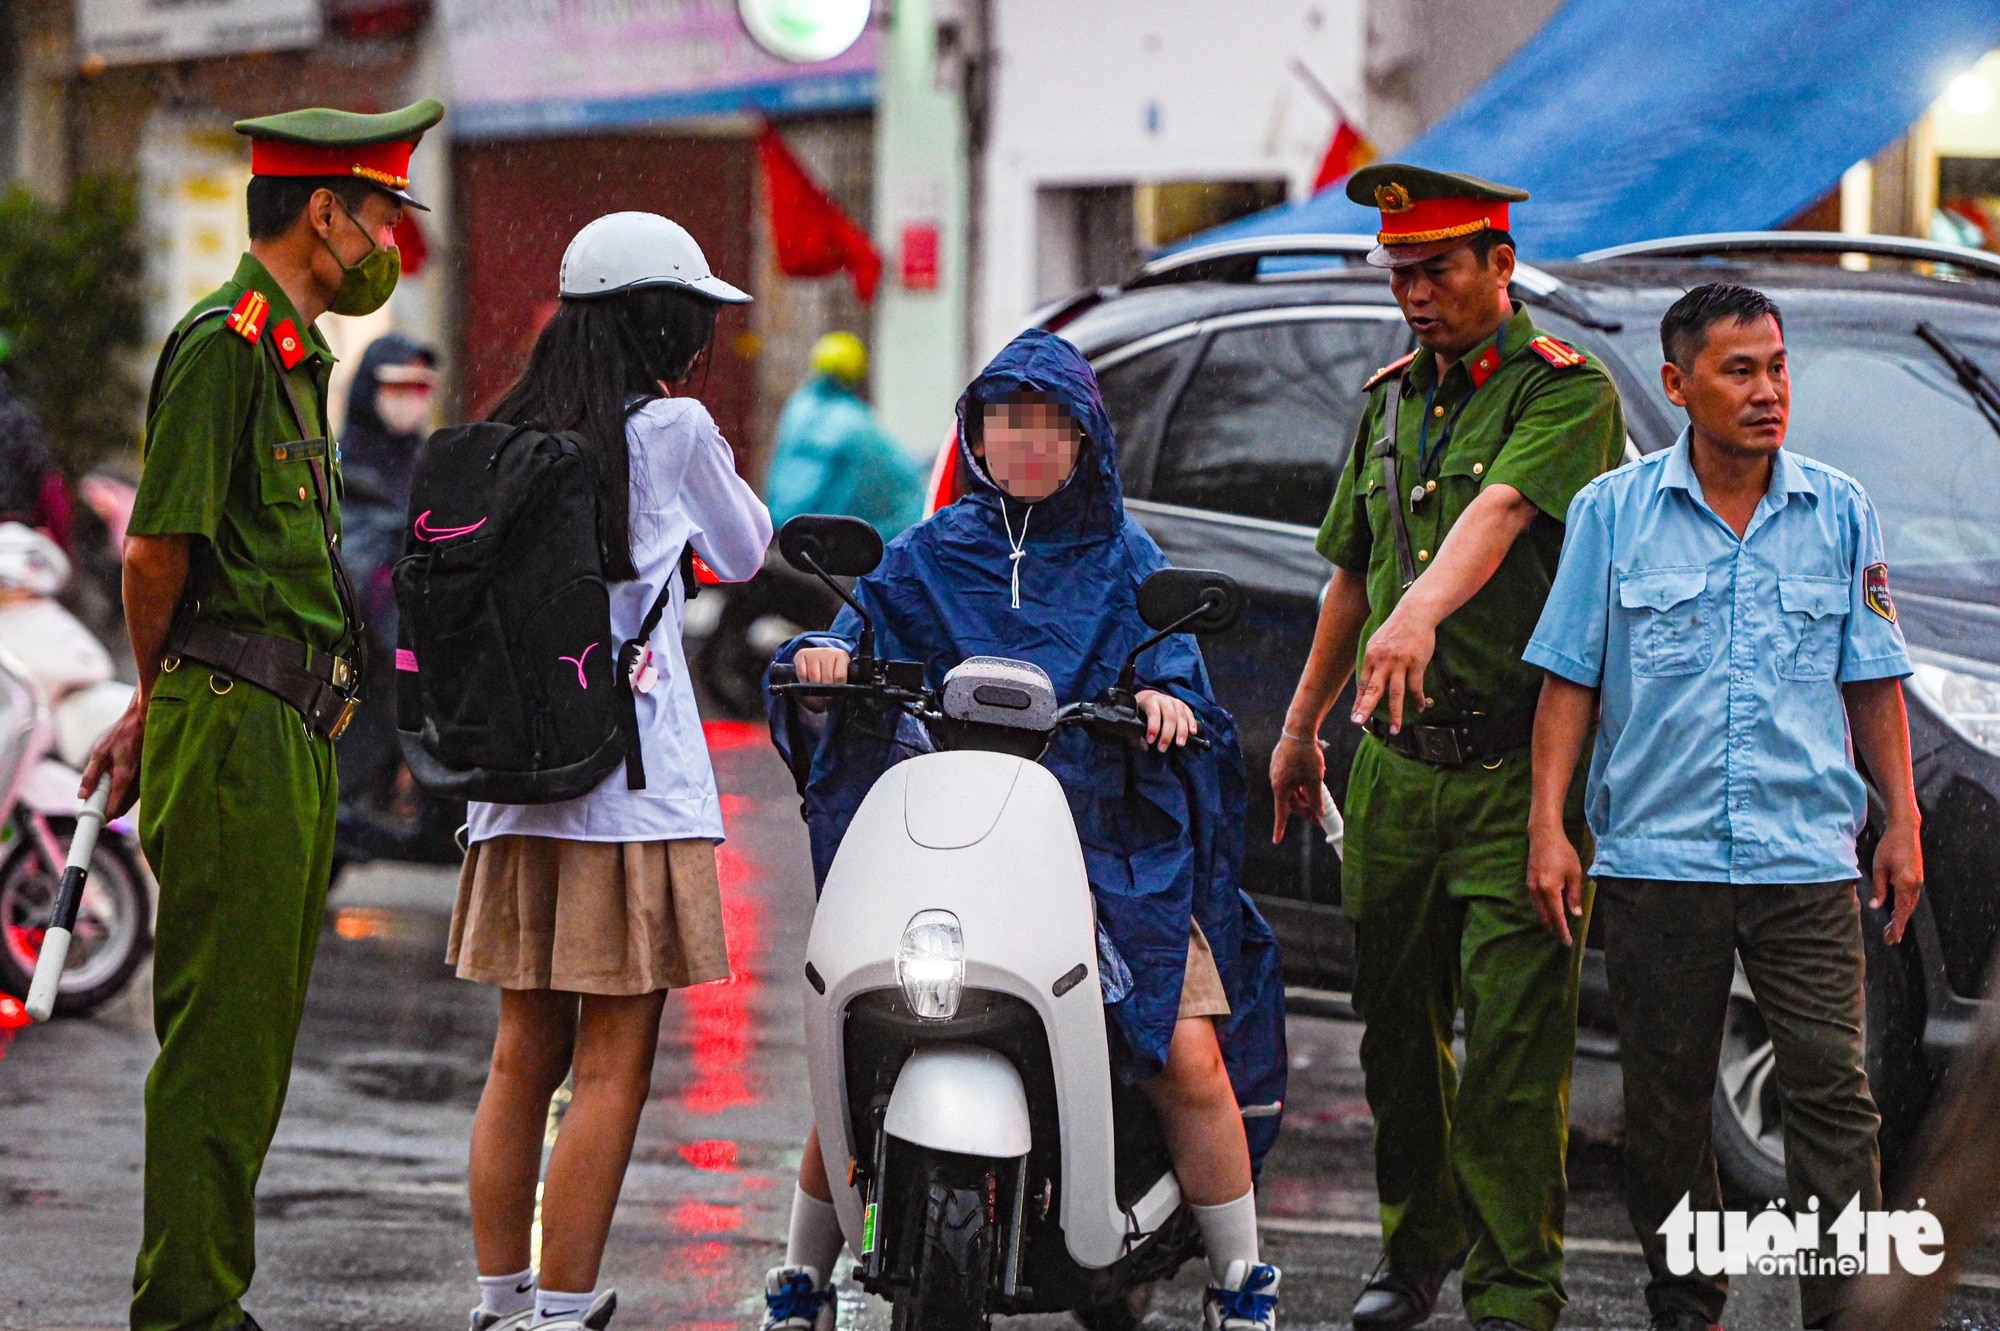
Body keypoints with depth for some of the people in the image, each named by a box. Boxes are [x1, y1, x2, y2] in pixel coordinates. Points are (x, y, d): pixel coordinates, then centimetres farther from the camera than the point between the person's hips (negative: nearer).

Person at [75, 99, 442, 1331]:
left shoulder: (290, 353, 19)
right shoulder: (227, 342, -13)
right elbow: (157, 549, -16)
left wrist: (156, 709, 18)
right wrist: (160, 701, -1)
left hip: (292, 743, 10)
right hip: (240, 733, -10)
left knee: (253, 1041, 13)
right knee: (219, 1043, -7)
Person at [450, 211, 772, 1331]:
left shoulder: (509, 434, 11)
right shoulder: (671, 429, -6)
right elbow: (745, 552, 11)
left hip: (514, 786, 7)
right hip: (633, 779, -7)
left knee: (524, 1054, 12)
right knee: (612, 1066, -4)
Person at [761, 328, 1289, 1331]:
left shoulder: (1125, 559, 14)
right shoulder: (928, 556, 16)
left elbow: (1171, 649, 2)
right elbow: (869, 626, 7)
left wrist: (1167, 694, -21)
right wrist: (823, 655, -16)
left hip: (1113, 849, 0)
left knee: (1190, 1056, -16)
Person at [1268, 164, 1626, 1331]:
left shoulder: (1569, 393, -8)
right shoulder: (1393, 400, 15)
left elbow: (1503, 508, -27)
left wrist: (1422, 609, -44)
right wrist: (1303, 725, 26)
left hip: (1520, 765, -7)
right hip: (1397, 763, 7)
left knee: (1514, 1039, -8)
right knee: (1397, 1024, 13)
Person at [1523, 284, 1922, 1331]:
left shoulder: (1839, 514, 6)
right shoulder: (1612, 512, 3)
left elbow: (1872, 682, 11)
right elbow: (1569, 678, 5)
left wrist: (1902, 820, 7)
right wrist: (1548, 824, -1)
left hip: (1807, 853, 0)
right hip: (1657, 854, 0)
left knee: (1832, 1088, -8)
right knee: (1665, 1098, 7)